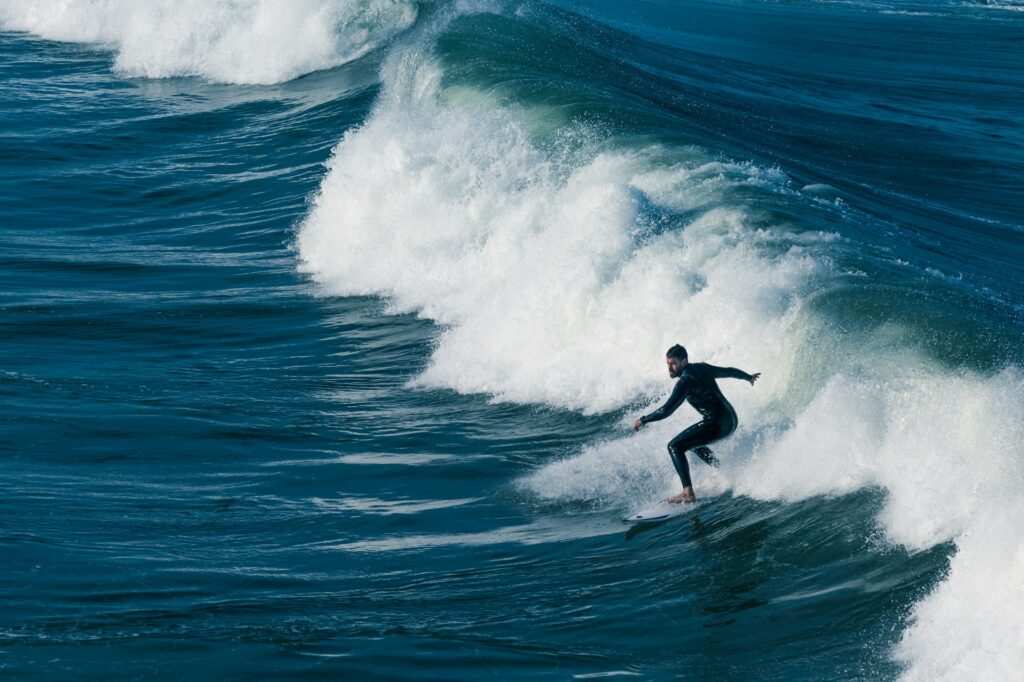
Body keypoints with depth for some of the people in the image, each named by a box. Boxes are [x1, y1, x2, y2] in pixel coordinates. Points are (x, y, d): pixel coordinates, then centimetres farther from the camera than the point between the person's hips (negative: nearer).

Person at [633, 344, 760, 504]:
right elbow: (729, 371, 26)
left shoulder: (686, 380, -14)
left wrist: (643, 420, -7)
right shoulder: (702, 368, 11)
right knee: (694, 442, 32)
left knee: (675, 446, -10)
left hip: (717, 423, -10)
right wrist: (748, 377, 45)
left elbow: (667, 410, -18)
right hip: (731, 420, 10)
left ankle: (688, 493, -21)